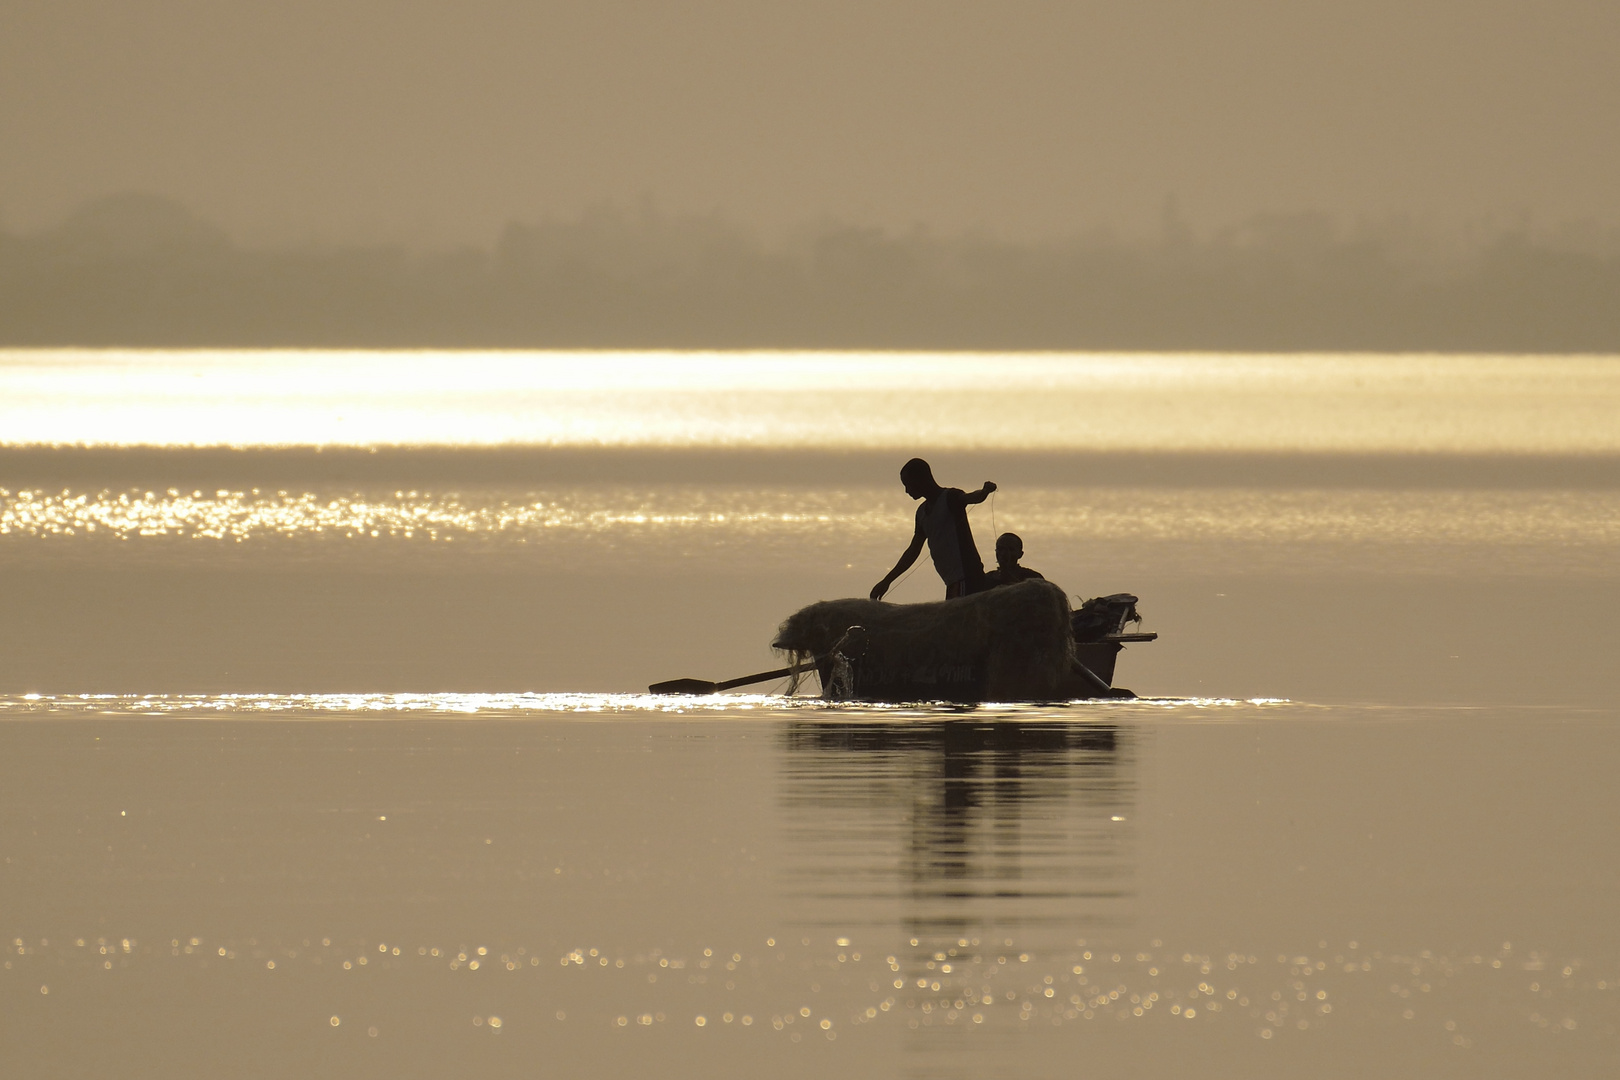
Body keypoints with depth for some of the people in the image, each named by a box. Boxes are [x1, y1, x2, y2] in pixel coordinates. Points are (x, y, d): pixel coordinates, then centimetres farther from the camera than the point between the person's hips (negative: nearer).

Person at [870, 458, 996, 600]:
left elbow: (971, 498, -29)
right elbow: (913, 551, 29)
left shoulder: (950, 498, -6)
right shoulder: (923, 512, 20)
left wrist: (985, 491, -53)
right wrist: (886, 581, 34)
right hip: (953, 582, 9)